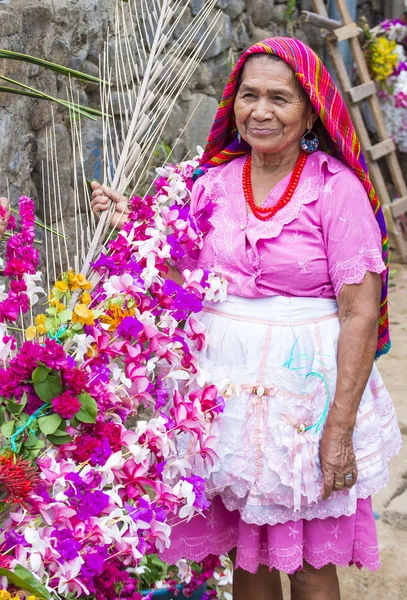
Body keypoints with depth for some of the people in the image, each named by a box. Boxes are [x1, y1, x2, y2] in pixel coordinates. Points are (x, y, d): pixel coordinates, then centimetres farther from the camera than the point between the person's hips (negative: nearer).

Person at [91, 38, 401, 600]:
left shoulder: (337, 188, -10)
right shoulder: (214, 183, 4)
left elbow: (361, 313, -13)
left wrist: (340, 428, -16)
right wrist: (131, 225, 1)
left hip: (304, 384, -4)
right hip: (226, 386, 4)